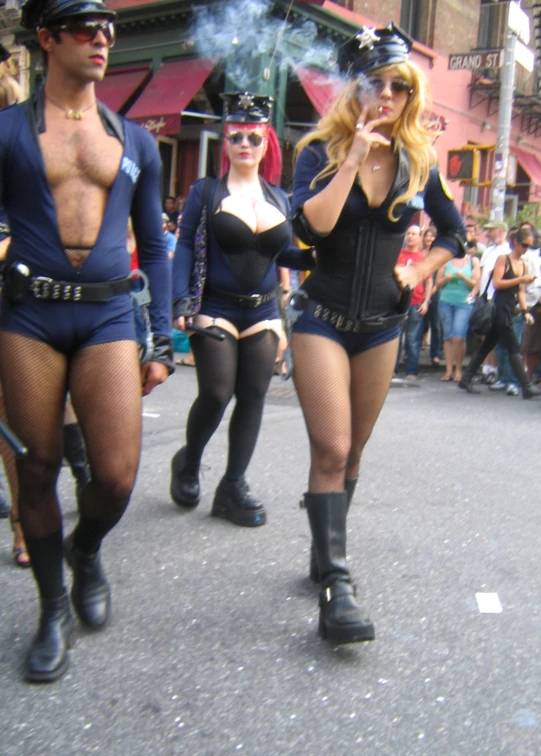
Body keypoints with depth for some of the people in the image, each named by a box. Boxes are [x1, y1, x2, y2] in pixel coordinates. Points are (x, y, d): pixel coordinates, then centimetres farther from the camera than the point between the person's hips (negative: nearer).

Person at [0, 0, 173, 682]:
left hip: (108, 317, 1)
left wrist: (162, 342, 10)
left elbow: (153, 246, 16)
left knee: (117, 474, -7)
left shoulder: (135, 140, 14)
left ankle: (86, 551, 28)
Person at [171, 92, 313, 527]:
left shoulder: (280, 199, 12)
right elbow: (185, 247, -6)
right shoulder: (205, 191, 1)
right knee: (216, 393, -9)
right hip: (215, 310, -4)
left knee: (253, 397, 2)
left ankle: (233, 487, 13)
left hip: (263, 313, 4)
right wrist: (181, 300, -17)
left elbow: (284, 254, 14)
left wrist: (314, 256, -6)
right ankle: (188, 463, 20)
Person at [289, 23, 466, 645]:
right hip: (323, 319, -4)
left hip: (381, 326, 4)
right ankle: (336, 587, -11)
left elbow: (454, 233, 17)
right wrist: (354, 159, -20)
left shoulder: (417, 163, 5)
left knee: (350, 452, 12)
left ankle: (326, 555, 28)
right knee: (331, 450, -13)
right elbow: (309, 225, -22)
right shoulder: (321, 151, -4)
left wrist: (418, 273, 2)